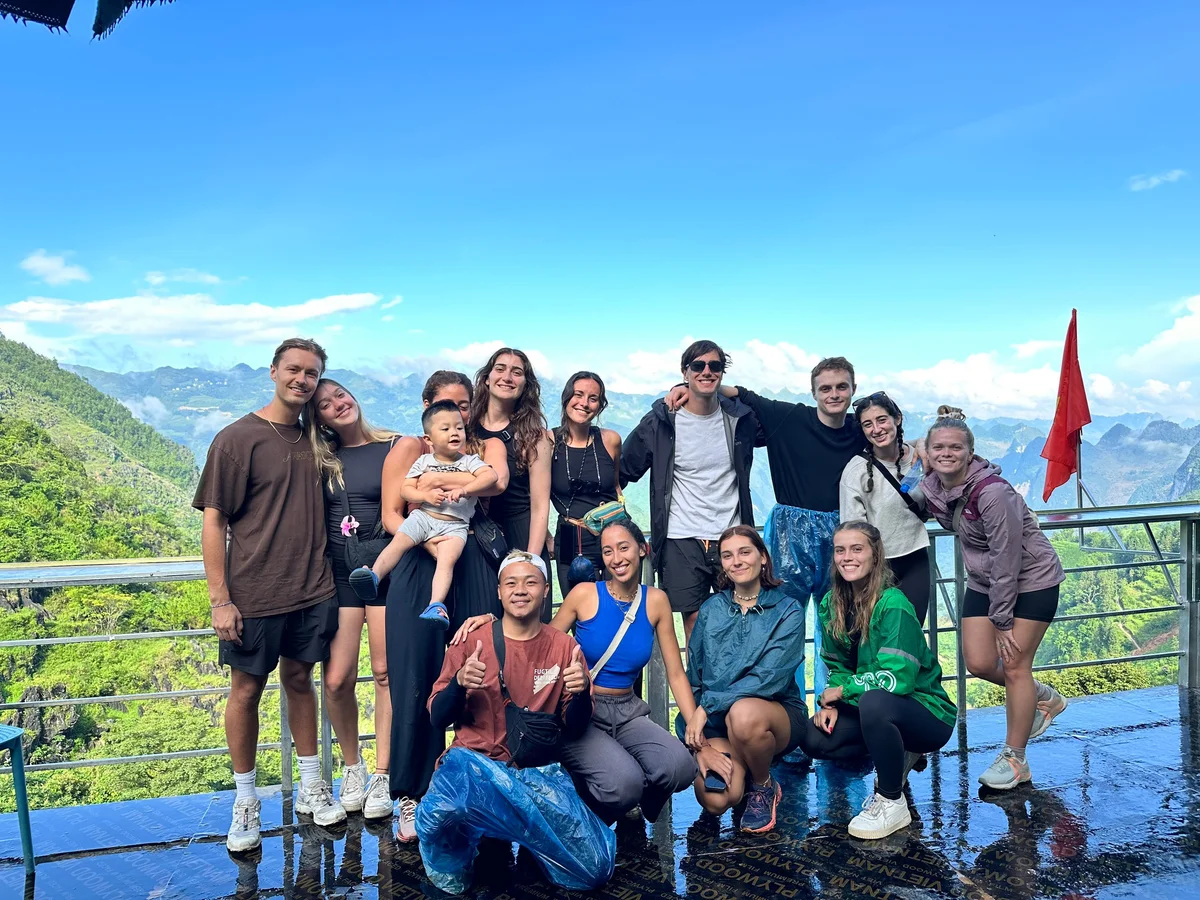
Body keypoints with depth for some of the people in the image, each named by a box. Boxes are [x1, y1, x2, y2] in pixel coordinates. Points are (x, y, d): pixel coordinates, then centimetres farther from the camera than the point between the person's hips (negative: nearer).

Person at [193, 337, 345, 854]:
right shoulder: (237, 439, -8)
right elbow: (214, 521, -9)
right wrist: (220, 599, -13)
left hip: (313, 590, 4)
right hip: (254, 595, -4)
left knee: (300, 679, 15)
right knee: (247, 689, 7)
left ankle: (311, 788, 27)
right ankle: (245, 803, 21)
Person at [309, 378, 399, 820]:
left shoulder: (394, 448, 2)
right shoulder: (321, 460, 9)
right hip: (339, 574, 2)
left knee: (385, 672, 0)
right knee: (337, 680, -4)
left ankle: (382, 775, 12)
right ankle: (352, 767, 18)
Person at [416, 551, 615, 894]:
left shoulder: (564, 647, 6)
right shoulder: (472, 640, 3)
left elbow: (574, 730, 9)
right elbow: (437, 719, 5)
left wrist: (581, 693, -12)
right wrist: (459, 683, -15)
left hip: (538, 768, 2)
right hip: (476, 761, -1)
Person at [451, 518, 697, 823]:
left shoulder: (656, 601, 3)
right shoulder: (584, 594, -3)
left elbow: (676, 674, 4)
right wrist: (493, 621, -14)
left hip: (627, 713, 3)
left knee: (680, 766, -27)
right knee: (623, 782, -31)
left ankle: (634, 810, 6)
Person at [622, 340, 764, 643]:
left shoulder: (741, 418, 3)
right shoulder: (660, 422, -3)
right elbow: (624, 471, 5)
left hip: (732, 536, 2)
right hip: (682, 540, -2)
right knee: (694, 619, 2)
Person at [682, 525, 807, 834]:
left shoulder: (787, 611, -4)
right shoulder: (711, 609, 5)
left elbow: (770, 679, -17)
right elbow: (693, 679, 1)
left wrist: (708, 705, -22)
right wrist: (699, 742, -10)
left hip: (776, 714, -2)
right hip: (717, 721, 2)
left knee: (743, 713, -38)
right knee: (715, 800, -25)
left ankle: (764, 787, -6)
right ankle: (741, 767, 13)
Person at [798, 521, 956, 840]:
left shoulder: (893, 604, -23)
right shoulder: (830, 605, -2)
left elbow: (897, 678, -30)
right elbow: (837, 667, 7)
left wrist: (841, 690, -19)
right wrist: (830, 703, -12)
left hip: (927, 712, -7)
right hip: (879, 711, 7)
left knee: (873, 701, -38)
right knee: (812, 739, -12)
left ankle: (892, 802, -15)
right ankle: (898, 755, 12)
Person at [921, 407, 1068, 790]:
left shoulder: (992, 492, -30)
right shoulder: (932, 488, -9)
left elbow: (1007, 560, -25)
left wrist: (1002, 620, -20)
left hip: (1030, 579, -7)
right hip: (984, 582, 7)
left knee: (1014, 666, -3)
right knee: (979, 663, 3)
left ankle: (1014, 759, 13)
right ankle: (1045, 698, 33)